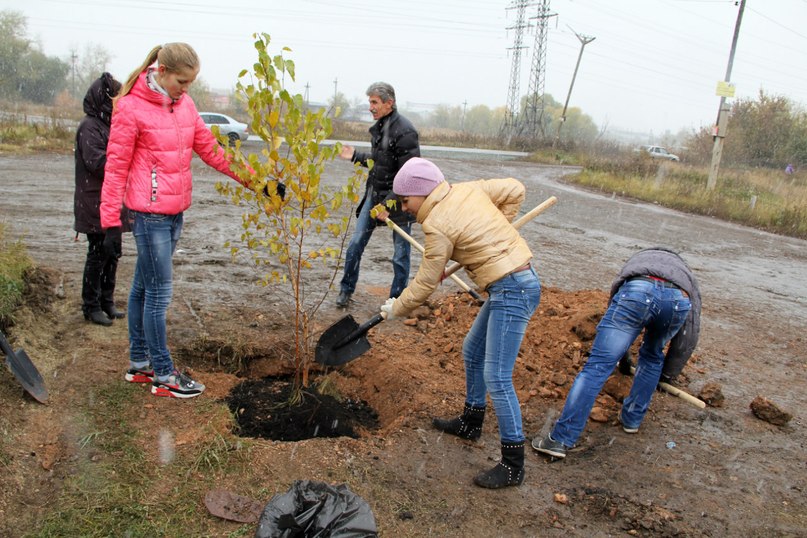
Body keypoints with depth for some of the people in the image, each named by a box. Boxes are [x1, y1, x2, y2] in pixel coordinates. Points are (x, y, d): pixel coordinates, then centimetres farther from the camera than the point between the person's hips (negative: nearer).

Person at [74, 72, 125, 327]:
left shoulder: (107, 124, 15)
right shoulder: (89, 127, -13)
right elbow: (96, 162, -21)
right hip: (95, 204, -9)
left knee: (111, 253, 13)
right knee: (98, 254, -1)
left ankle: (106, 302, 24)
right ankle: (91, 306, 11)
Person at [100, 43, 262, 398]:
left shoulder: (183, 103, 9)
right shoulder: (131, 108, -11)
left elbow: (209, 148, 10)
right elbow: (116, 167, -9)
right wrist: (111, 222, -10)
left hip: (175, 211, 7)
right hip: (150, 212, -7)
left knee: (143, 287, 16)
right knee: (159, 291, -1)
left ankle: (139, 363, 27)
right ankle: (163, 376, 11)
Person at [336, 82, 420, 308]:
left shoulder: (404, 131, -19)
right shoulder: (379, 127, 8)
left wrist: (389, 203, -21)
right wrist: (355, 156, 11)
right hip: (374, 195, 8)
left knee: (401, 253, 5)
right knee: (356, 242, 8)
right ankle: (346, 289, 24)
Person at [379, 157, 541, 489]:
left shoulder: (437, 225, -15)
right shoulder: (469, 189, 6)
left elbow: (425, 283, -7)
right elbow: (515, 190, 15)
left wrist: (396, 309, 9)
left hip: (512, 293, -10)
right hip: (518, 283, 10)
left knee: (496, 377, -6)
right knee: (472, 351, 22)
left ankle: (513, 466, 5)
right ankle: (471, 423, 39)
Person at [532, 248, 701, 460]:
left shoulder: (638, 259, 47)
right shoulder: (688, 277, 43)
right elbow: (690, 336, 39)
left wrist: (623, 357, 55)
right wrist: (668, 374, 50)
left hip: (636, 291, -2)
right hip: (679, 300, 2)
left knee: (597, 365, -3)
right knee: (652, 356, 32)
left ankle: (560, 440, -4)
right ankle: (632, 419, 37)